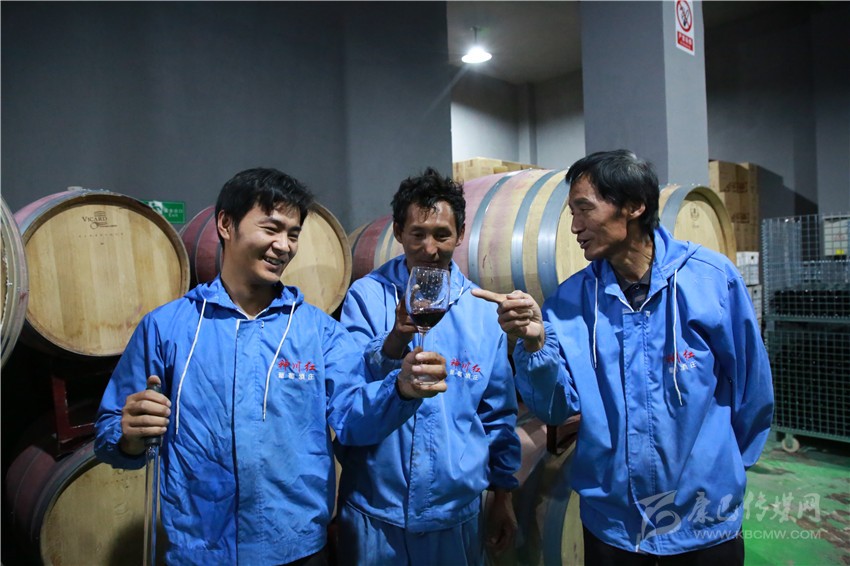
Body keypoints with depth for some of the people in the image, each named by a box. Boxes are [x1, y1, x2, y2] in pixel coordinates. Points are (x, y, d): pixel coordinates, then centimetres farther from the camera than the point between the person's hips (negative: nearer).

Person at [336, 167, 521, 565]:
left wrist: (503, 493, 9)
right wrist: (396, 339, -32)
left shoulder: (482, 310, -3)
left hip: (456, 510, 2)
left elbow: (498, 412, 6)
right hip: (375, 508, -1)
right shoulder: (368, 296, -8)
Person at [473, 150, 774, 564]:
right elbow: (558, 406, -10)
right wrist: (534, 343, -27)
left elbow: (750, 384, -1)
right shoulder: (572, 298, -8)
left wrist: (726, 465, 10)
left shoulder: (710, 277, -13)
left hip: (705, 519, -1)